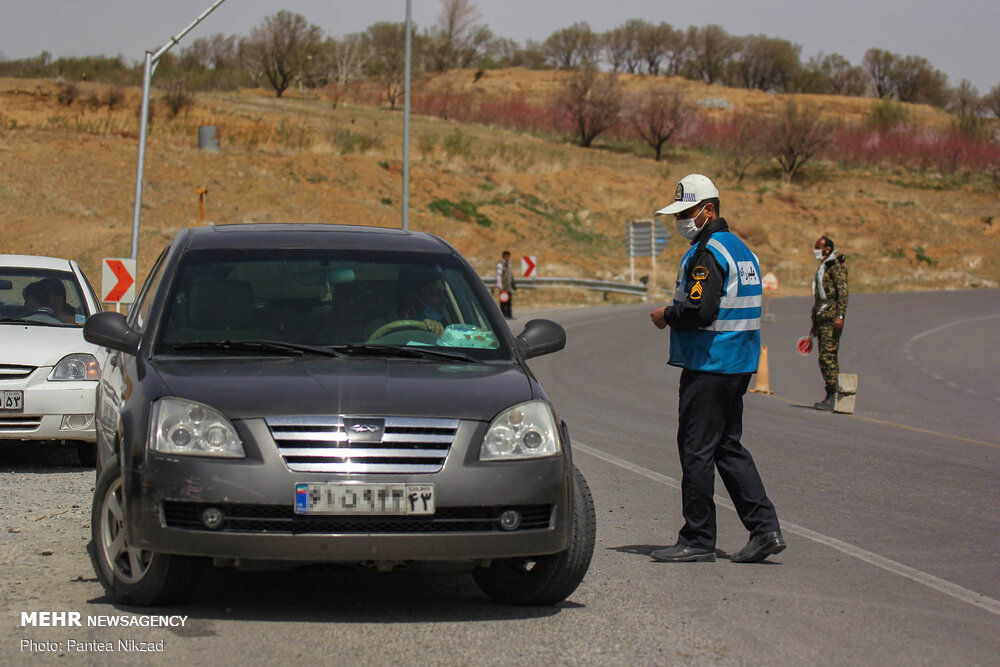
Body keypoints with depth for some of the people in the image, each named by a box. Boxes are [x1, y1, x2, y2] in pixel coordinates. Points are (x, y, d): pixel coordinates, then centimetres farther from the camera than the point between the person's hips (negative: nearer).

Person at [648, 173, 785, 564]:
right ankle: (764, 528, 8)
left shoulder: (706, 253, -15)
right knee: (729, 447, 14)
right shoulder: (741, 249, 16)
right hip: (739, 364, 10)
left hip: (708, 366, -10)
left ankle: (697, 540, 1)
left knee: (696, 451, -3)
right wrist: (675, 314, 16)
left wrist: (666, 316, -7)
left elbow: (700, 310, -25)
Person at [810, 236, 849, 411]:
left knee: (828, 355, -14)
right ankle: (830, 396, 11)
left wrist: (840, 315, -25)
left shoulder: (836, 266, -8)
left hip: (832, 316, -10)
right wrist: (815, 322, 25)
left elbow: (843, 291, -16)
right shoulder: (823, 267, 21)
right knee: (825, 357, 8)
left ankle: (834, 397, -16)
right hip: (822, 317, 10)